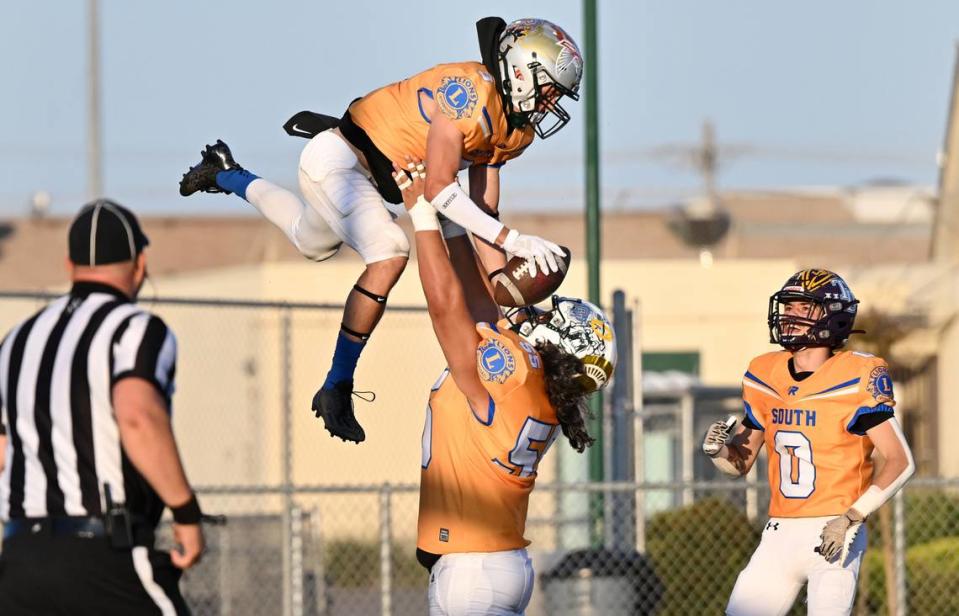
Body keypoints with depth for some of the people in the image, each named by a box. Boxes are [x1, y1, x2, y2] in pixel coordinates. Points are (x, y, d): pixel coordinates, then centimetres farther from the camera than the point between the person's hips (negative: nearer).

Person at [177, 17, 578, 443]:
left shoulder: (514, 130, -1)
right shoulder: (470, 92, -29)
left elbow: (484, 209, 3)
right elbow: (439, 191, -34)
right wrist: (513, 241, -38)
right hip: (336, 160, -10)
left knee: (312, 244, 33)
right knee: (388, 256, -27)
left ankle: (224, 174, 56)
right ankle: (336, 390, -19)